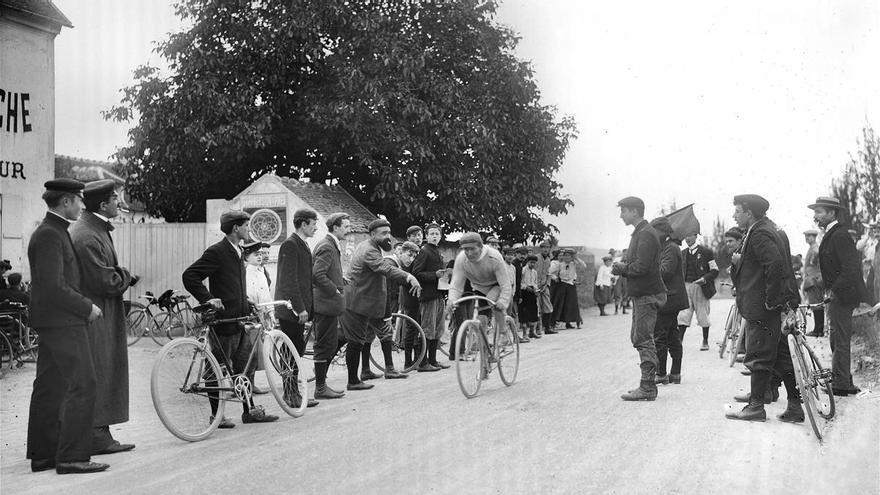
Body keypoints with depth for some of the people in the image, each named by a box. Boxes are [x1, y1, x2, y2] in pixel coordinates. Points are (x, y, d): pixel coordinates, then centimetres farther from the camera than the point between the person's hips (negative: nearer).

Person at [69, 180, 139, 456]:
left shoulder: (96, 229, 15)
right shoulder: (87, 237, -20)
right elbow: (105, 281, -22)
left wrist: (122, 277, 6)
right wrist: (126, 276, -4)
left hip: (102, 316, 11)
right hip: (93, 317, -11)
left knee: (103, 376, 13)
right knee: (97, 376, -5)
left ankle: (99, 434, 19)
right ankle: (96, 436, 0)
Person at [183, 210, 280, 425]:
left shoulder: (237, 252, 16)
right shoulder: (216, 252, -13)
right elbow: (189, 276, -17)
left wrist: (249, 306, 16)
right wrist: (208, 299, -22)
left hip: (240, 321, 9)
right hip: (223, 320, -9)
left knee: (246, 367, 12)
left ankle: (250, 411, 19)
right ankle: (216, 414, 10)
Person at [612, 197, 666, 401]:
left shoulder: (645, 234, -15)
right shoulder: (640, 232, 18)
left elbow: (642, 266, -23)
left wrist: (623, 268, -8)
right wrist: (623, 267, 4)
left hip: (646, 294, -11)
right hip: (642, 294, 11)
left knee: (643, 339, -8)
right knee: (638, 337, 13)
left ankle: (647, 388, -5)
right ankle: (647, 385, 19)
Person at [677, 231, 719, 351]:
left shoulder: (706, 252, -2)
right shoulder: (683, 253, 12)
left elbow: (715, 270, -3)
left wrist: (705, 279, -19)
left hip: (700, 287, -3)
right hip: (686, 286, 3)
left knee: (703, 316, 5)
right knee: (682, 316, -5)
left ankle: (705, 342, 17)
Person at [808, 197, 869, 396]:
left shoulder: (840, 236, -17)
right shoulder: (831, 235, 15)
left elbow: (850, 269, -23)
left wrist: (834, 290, -18)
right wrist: (829, 289, 13)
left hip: (842, 296, -10)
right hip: (838, 295, 10)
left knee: (840, 341, -5)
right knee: (839, 341, 15)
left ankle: (840, 385, 0)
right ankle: (844, 382, 23)